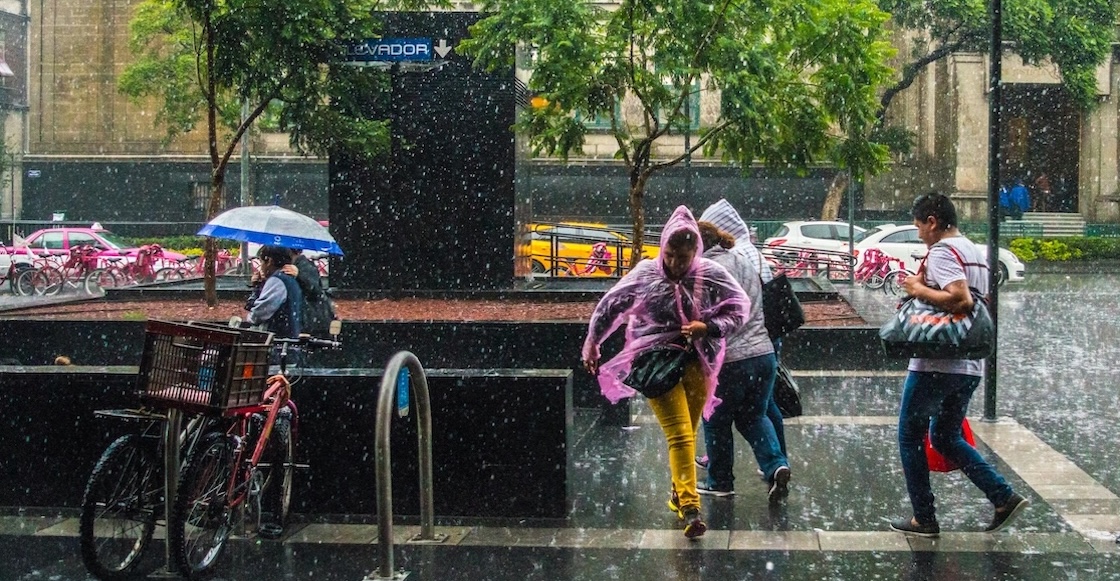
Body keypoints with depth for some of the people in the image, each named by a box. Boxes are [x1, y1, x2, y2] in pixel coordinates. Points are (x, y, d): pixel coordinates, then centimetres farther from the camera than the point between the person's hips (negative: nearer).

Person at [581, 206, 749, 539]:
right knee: (680, 435, -14)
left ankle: (678, 494, 33)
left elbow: (740, 308, 3)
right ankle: (690, 506, -18)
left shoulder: (711, 275, -4)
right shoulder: (645, 274, -3)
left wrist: (708, 327, -13)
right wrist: (592, 343, 14)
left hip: (698, 365, 2)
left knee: (687, 434, 14)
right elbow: (610, 305, 9)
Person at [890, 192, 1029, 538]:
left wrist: (919, 290, -15)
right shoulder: (975, 252, 16)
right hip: (971, 367, 9)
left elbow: (961, 300, -27)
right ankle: (1005, 498, 8)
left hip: (935, 366, -9)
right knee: (946, 438, 19)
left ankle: (923, 519, 8)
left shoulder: (942, 252, -14)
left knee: (910, 436, 6)